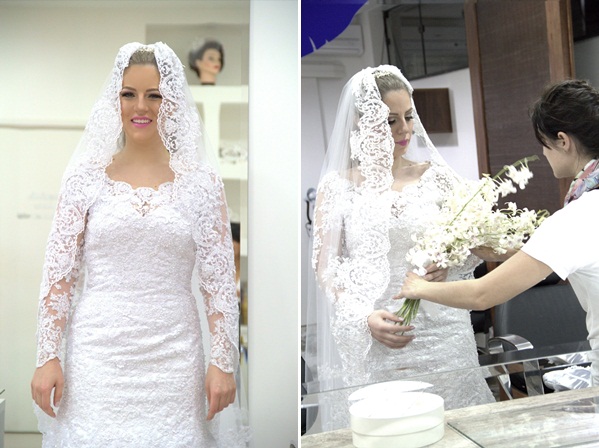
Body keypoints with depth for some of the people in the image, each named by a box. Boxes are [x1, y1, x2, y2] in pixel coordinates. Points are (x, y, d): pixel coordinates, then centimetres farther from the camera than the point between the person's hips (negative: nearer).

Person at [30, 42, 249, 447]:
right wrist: (48, 357, -2)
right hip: (98, 356, 0)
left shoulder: (201, 182, 1)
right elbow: (58, 273, 2)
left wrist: (223, 362, -2)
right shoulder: (87, 177, 1)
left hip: (173, 360, 0)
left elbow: (220, 282, 1)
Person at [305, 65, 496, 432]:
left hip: (440, 334, 1)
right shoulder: (337, 186, 1)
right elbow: (326, 268, 0)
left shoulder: (436, 176, 4)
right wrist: (364, 317, -14)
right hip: (368, 340, -1)